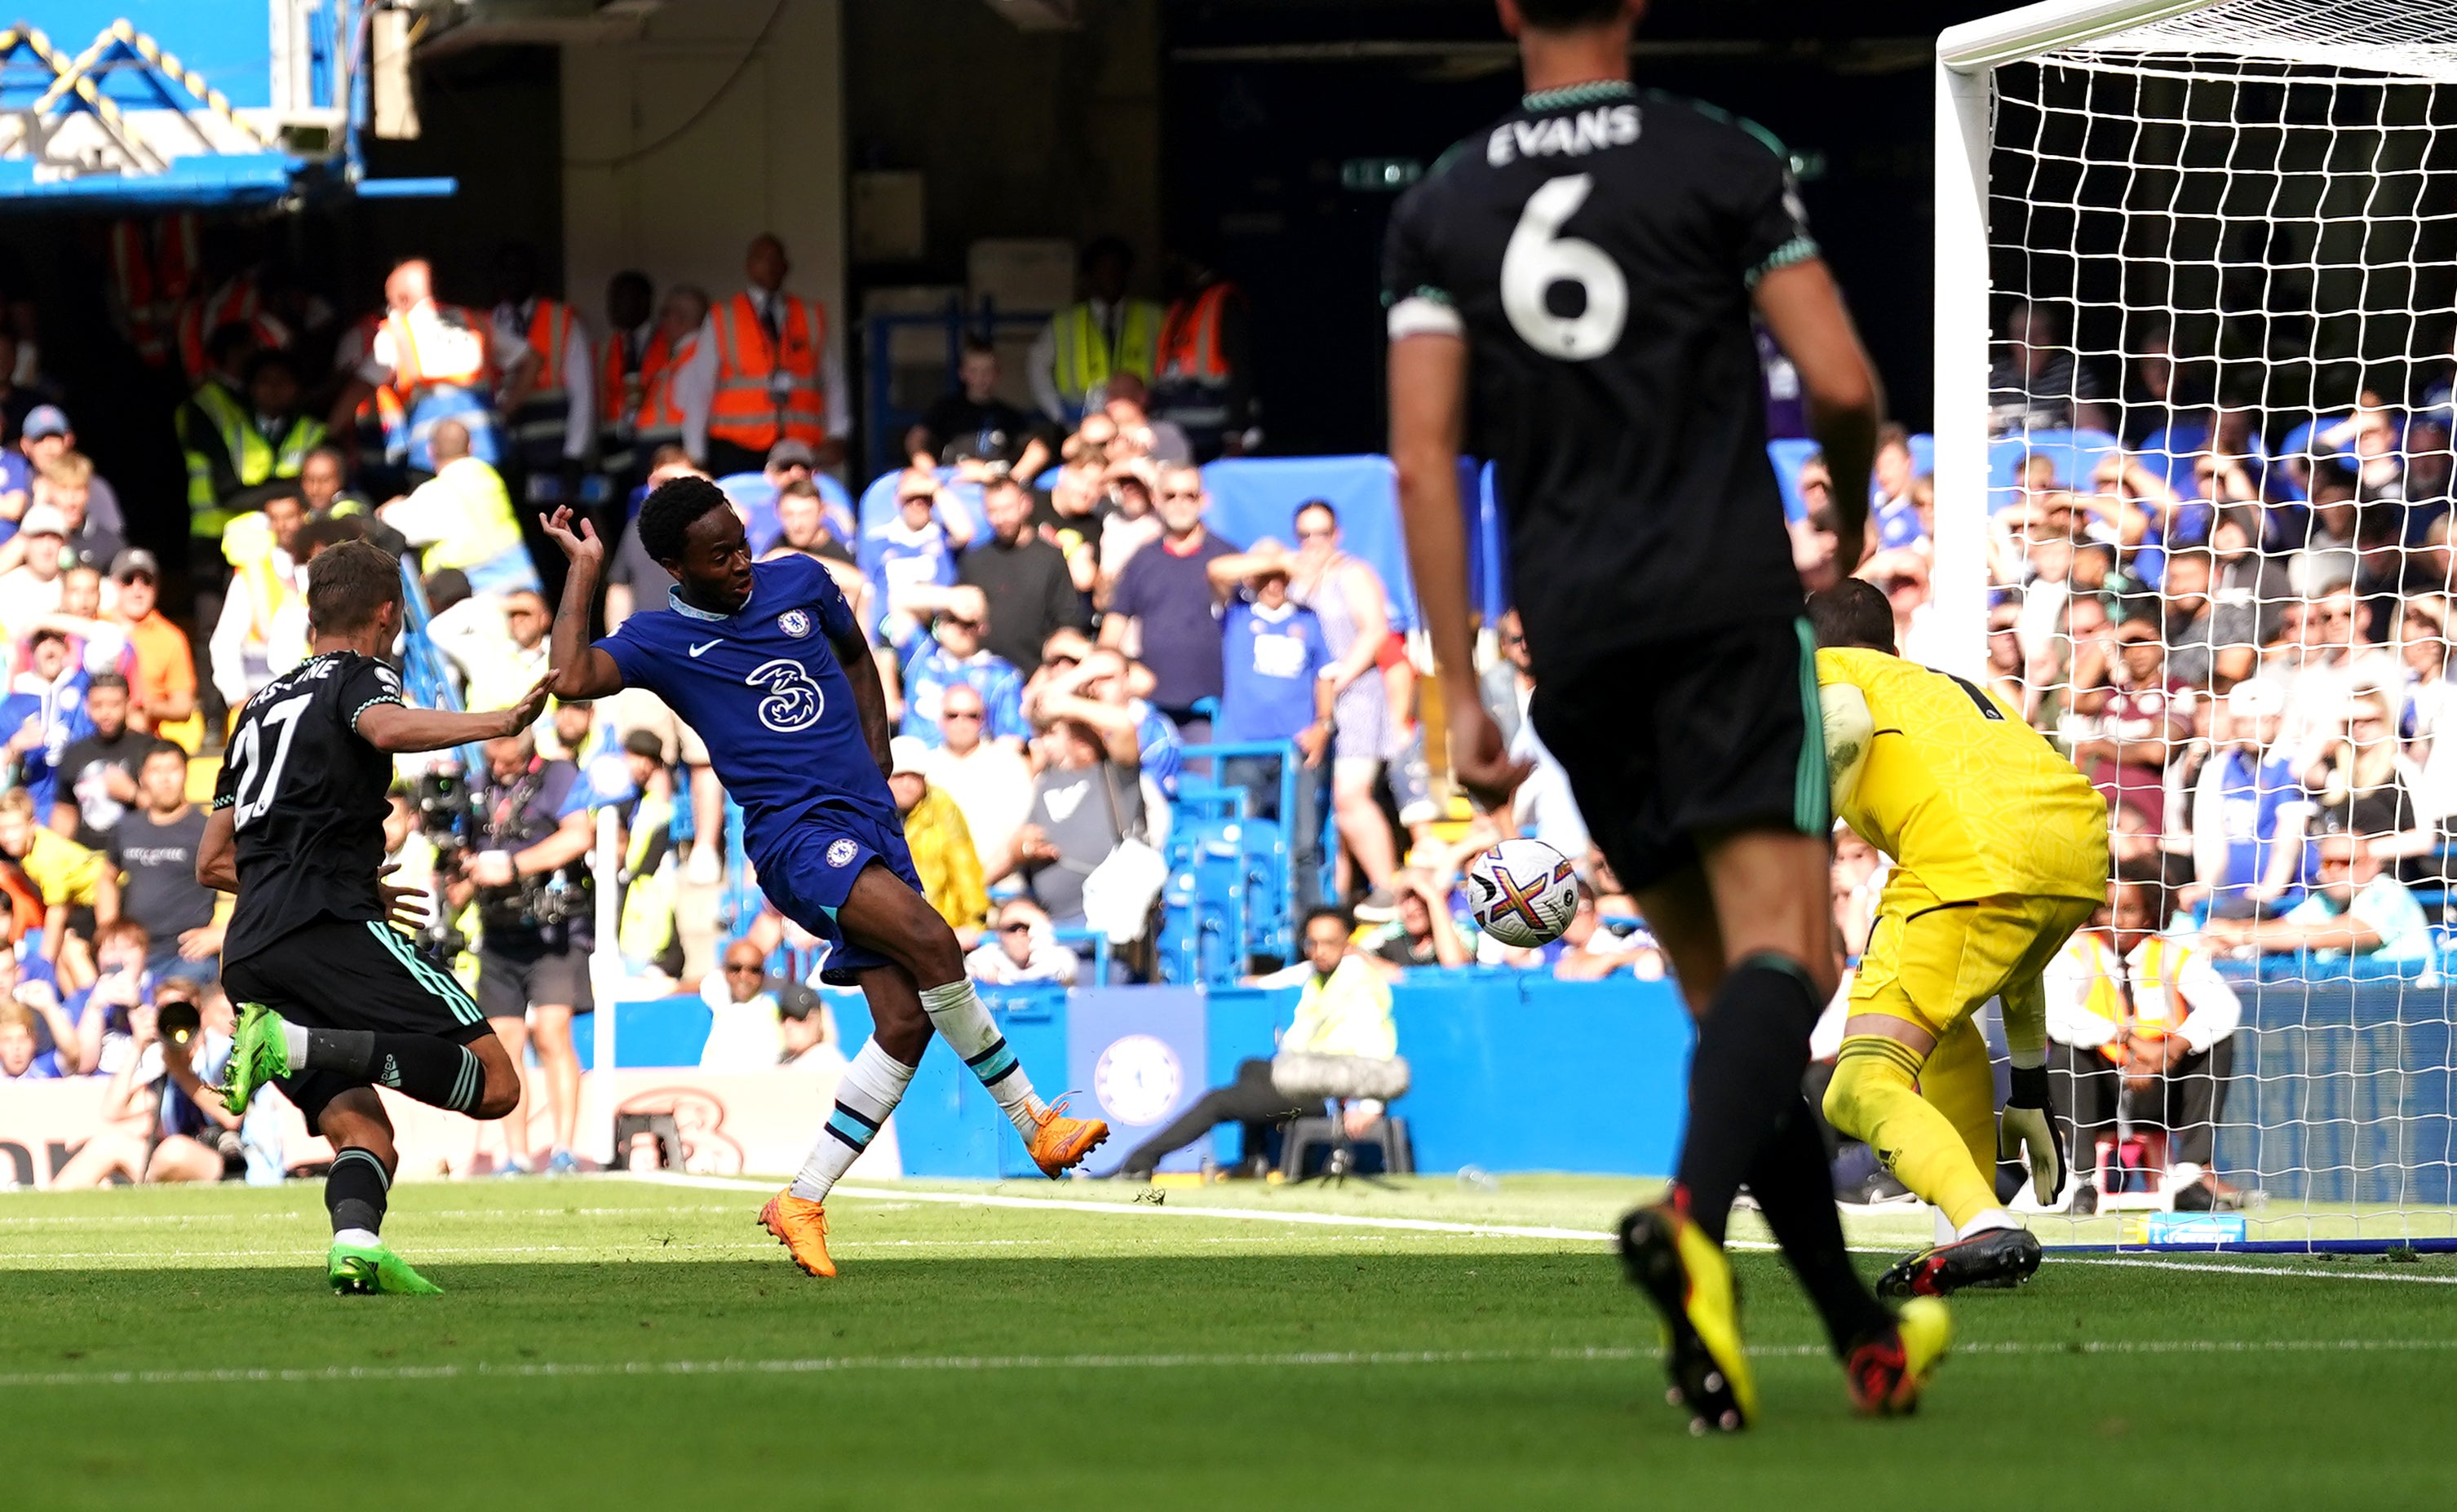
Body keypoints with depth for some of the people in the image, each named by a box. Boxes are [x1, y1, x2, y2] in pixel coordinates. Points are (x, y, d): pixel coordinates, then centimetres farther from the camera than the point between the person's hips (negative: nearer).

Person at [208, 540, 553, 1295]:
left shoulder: (262, 706, 30)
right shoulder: (360, 679, 9)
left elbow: (213, 862, 33)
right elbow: (387, 728, -18)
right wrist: (501, 721, -19)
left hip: (249, 955, 7)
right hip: (330, 928, -7)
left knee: (362, 1132, 4)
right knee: (494, 1082, -12)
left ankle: (354, 1239, -29)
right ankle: (301, 1044, -27)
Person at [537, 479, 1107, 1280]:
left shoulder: (799, 583, 10)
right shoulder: (661, 639, -2)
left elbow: (857, 659, 29)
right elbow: (571, 678, -20)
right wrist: (584, 569, -12)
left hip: (871, 824, 6)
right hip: (793, 832, -6)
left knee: (905, 1021, -4)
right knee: (931, 942, -27)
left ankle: (803, 1203, 2)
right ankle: (1031, 1120, -12)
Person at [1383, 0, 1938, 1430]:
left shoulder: (1440, 212, 11)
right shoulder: (1723, 165, 2)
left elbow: (1425, 461, 3)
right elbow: (1844, 386, -3)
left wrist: (1460, 693, 3)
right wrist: (1851, 523, 19)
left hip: (1574, 631, 4)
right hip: (1728, 601, -4)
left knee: (1721, 987, 12)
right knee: (1782, 953, -14)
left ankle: (1867, 1335, 12)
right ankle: (1692, 1216, -42)